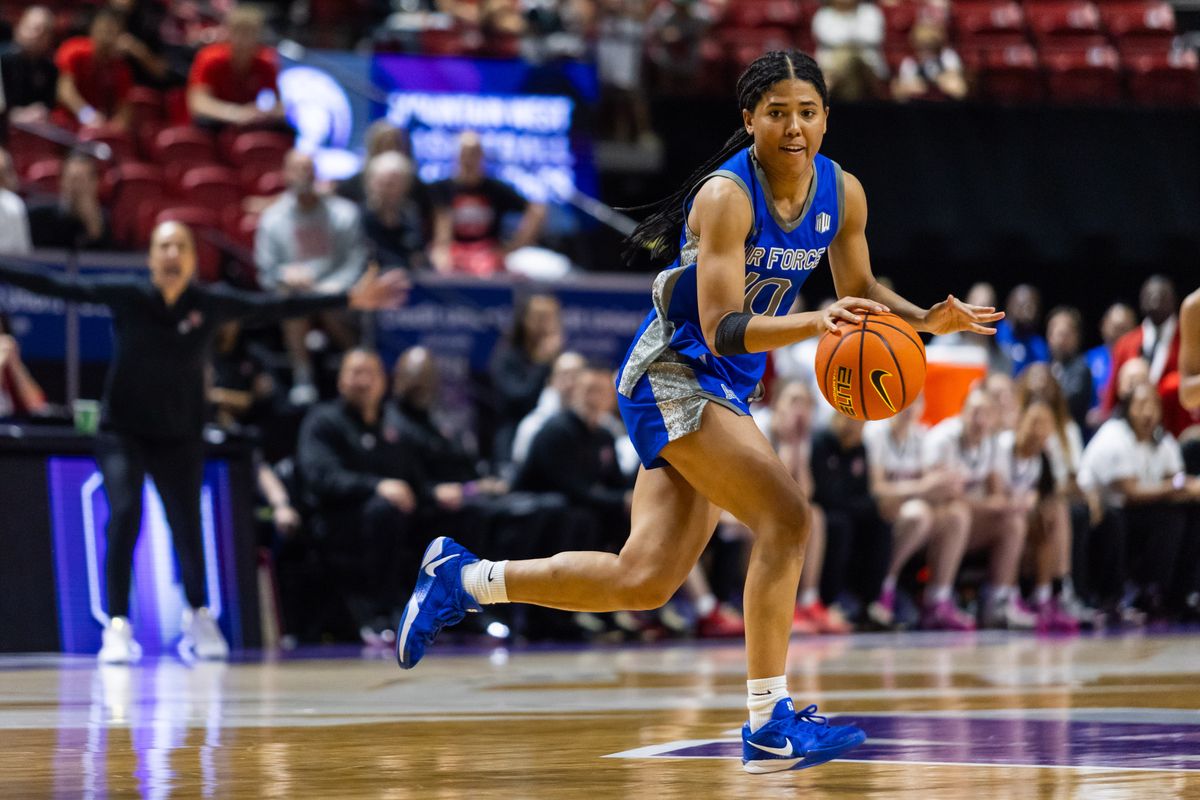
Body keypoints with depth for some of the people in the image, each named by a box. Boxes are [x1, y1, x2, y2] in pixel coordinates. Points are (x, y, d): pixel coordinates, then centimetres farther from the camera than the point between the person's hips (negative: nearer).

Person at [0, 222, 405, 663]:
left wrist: (350, 299, -8)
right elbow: (58, 286, -14)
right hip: (122, 432, -2)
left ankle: (198, 615, 34)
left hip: (180, 436, 2)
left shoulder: (212, 303, -8)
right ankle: (117, 626, -14)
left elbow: (276, 307, -5)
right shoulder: (126, 295, -12)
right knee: (125, 513, -22)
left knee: (187, 528, 4)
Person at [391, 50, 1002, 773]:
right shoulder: (726, 196, -21)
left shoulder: (842, 193, 2)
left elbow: (861, 293, 16)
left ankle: (464, 578, 17)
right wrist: (816, 323, -39)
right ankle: (769, 724, -17)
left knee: (644, 582, 4)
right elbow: (722, 329, -26)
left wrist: (926, 320, -3)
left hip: (723, 392, 8)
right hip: (672, 375, -8)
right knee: (786, 518, -22)